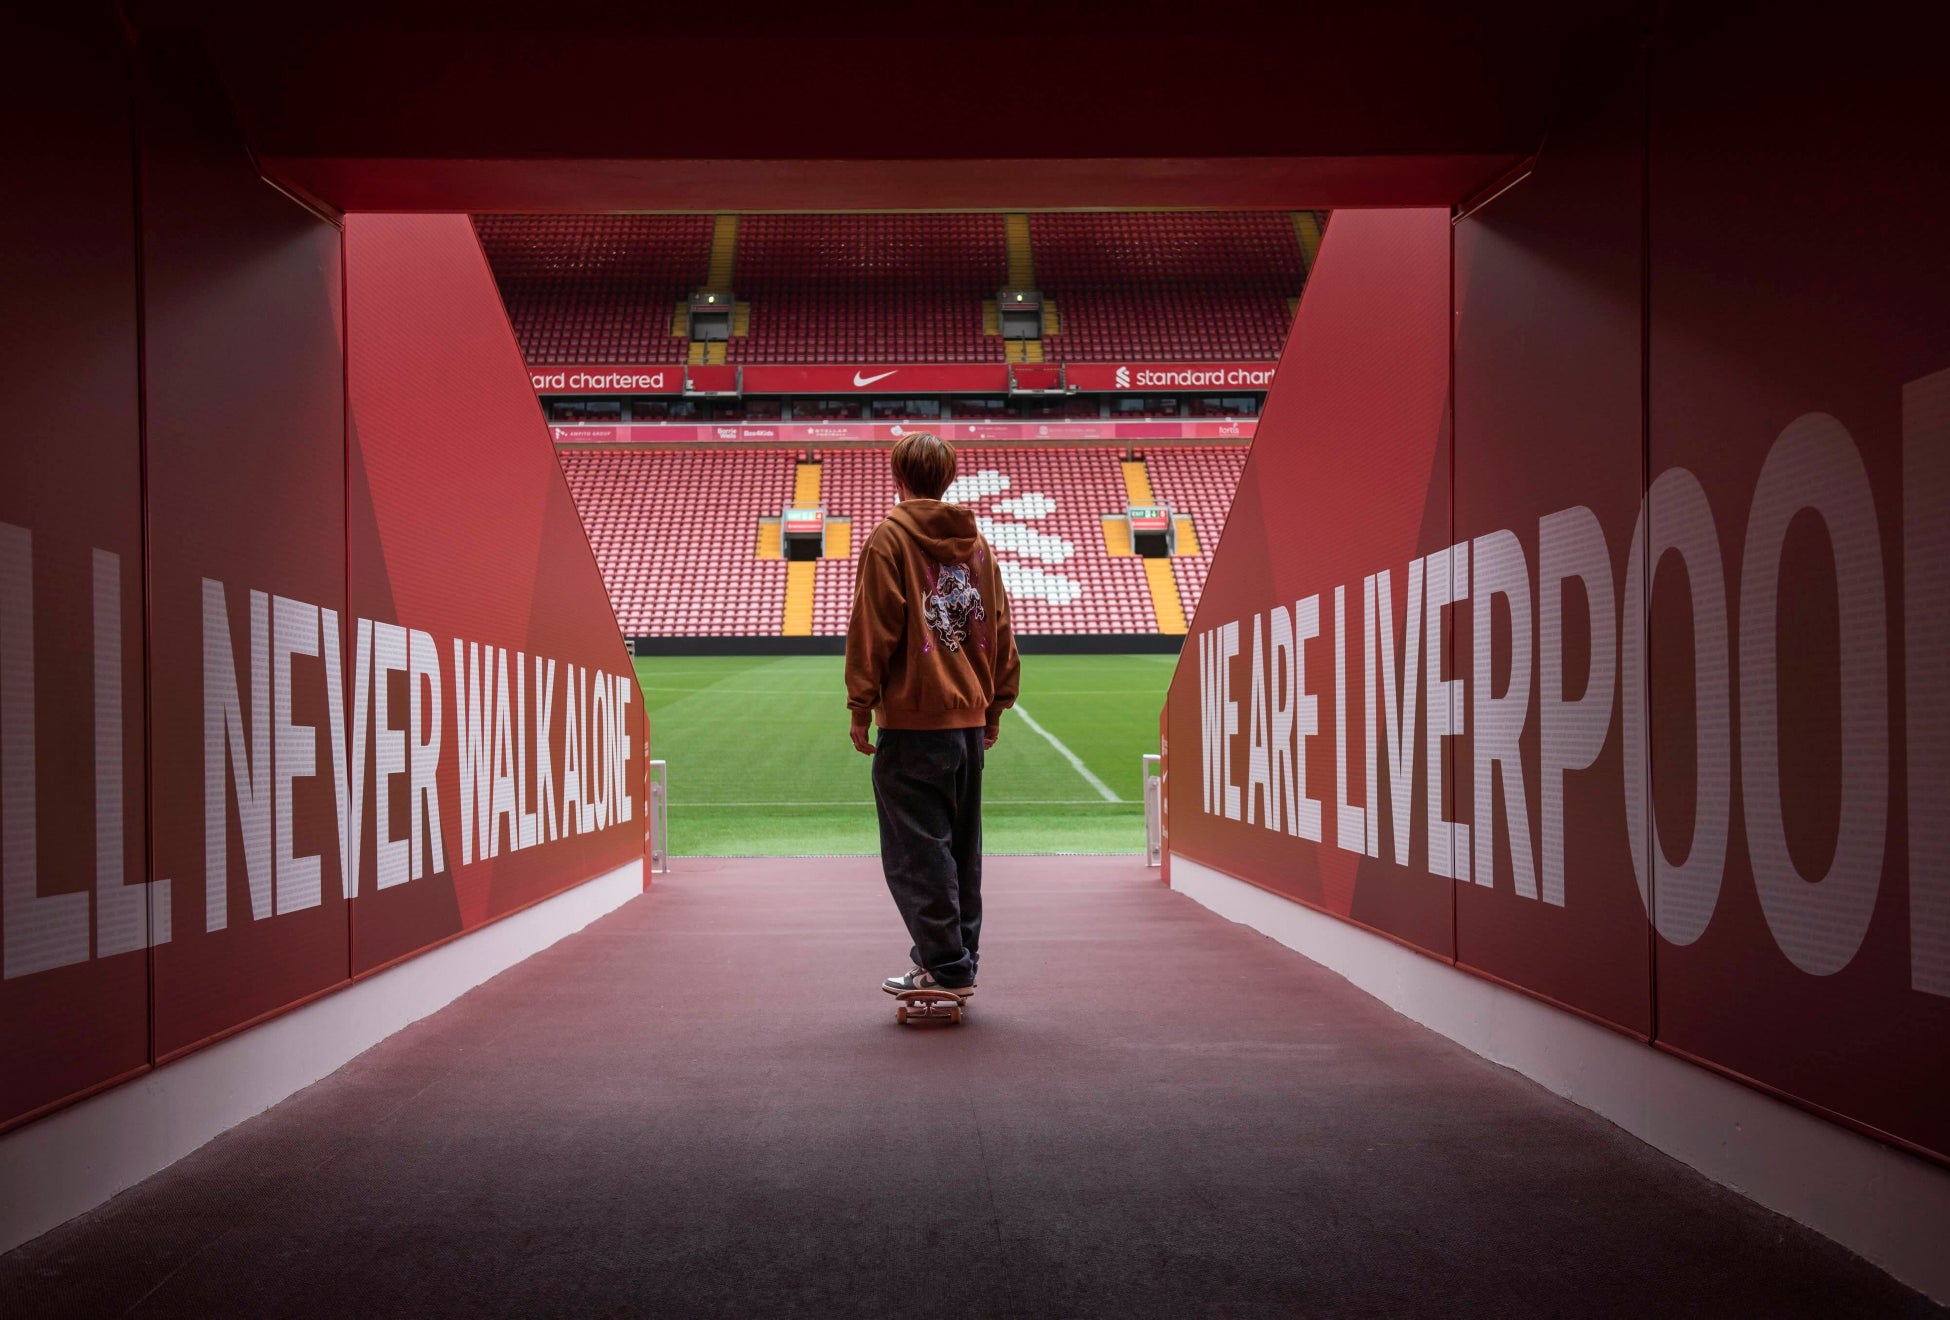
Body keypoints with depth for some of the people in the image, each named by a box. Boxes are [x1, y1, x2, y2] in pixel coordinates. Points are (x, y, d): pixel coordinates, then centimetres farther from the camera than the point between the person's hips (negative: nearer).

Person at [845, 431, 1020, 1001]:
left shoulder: (890, 538, -6)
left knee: (915, 851, -2)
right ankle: (955, 961, 18)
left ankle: (945, 966, -3)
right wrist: (995, 706, 19)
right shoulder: (976, 543, 12)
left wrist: (861, 706, -5)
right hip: (969, 717, 7)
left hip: (913, 719, -6)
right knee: (959, 847, 13)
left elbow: (873, 628, -10)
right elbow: (1000, 629, 14)